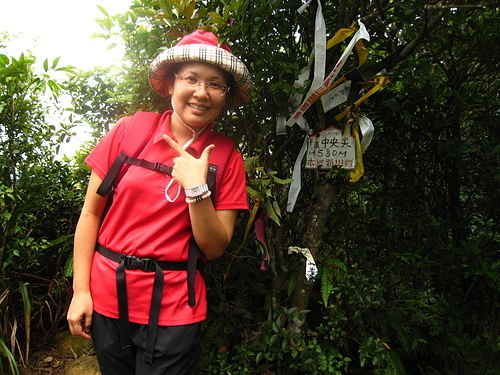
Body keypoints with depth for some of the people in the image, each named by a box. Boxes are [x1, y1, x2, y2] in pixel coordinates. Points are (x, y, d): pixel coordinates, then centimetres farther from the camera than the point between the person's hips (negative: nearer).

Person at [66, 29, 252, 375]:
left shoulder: (226, 156, -6)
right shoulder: (130, 130, -5)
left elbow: (214, 249, -7)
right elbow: (90, 214, 0)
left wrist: (196, 189, -20)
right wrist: (80, 290, -2)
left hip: (172, 309, -1)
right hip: (106, 298, 2)